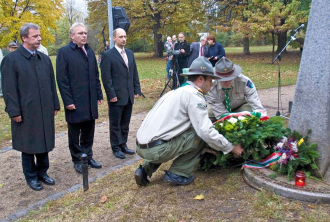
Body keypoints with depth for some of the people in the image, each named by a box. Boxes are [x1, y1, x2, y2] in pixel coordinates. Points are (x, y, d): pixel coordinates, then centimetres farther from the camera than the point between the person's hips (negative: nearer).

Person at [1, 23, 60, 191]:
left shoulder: (44, 58, 9)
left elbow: (52, 84, 12)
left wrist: (55, 105, 10)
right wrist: (14, 112, -13)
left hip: (45, 111, 5)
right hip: (26, 112, -5)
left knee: (43, 143, 13)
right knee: (28, 146, 8)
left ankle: (42, 172, 29)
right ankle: (31, 177, 23)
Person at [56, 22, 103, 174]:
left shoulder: (90, 51, 12)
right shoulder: (64, 52, -7)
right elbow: (62, 79, -11)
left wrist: (99, 95, 10)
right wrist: (68, 101, -14)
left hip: (90, 101, 5)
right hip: (75, 101, -5)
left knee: (88, 131, 13)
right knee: (74, 133, 8)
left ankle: (88, 157, 26)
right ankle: (77, 160, 21)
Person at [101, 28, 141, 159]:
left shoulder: (130, 53, 12)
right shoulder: (108, 55, -8)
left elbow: (135, 74, 14)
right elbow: (106, 78, -11)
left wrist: (137, 90, 8)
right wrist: (111, 95, -15)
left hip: (129, 96, 6)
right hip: (116, 96, -6)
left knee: (125, 123, 14)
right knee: (115, 124, 6)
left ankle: (123, 145, 26)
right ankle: (116, 148, 18)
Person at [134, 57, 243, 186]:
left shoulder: (177, 91, 20)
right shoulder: (193, 95, -7)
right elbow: (206, 131, -14)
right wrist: (231, 148, 1)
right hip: (156, 150, -9)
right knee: (201, 136, -2)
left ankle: (146, 169, 20)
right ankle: (177, 175, 4)